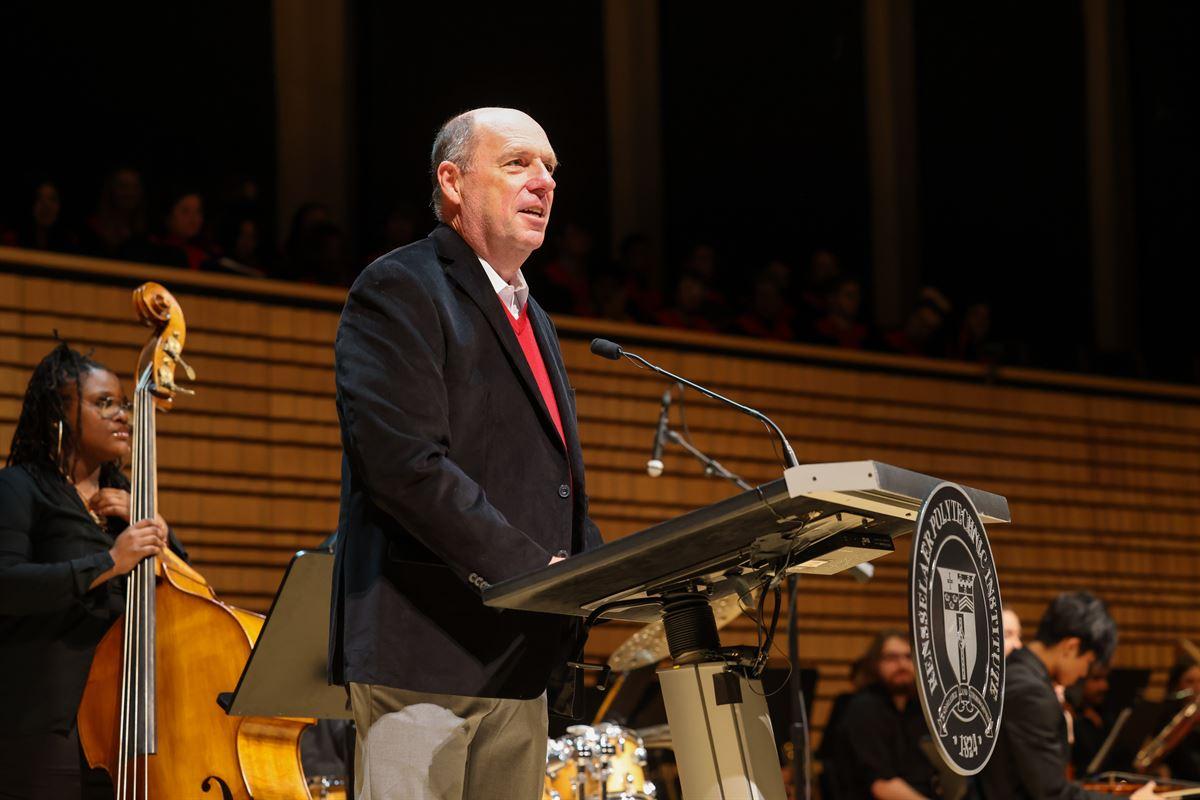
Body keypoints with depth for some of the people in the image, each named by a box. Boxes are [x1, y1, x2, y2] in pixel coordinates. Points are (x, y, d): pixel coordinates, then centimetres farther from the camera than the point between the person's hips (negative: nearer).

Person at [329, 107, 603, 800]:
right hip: (424, 655, -9)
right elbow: (405, 464, -18)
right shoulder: (399, 291, -5)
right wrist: (529, 570, -22)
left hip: (519, 663, 9)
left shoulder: (532, 319, 24)